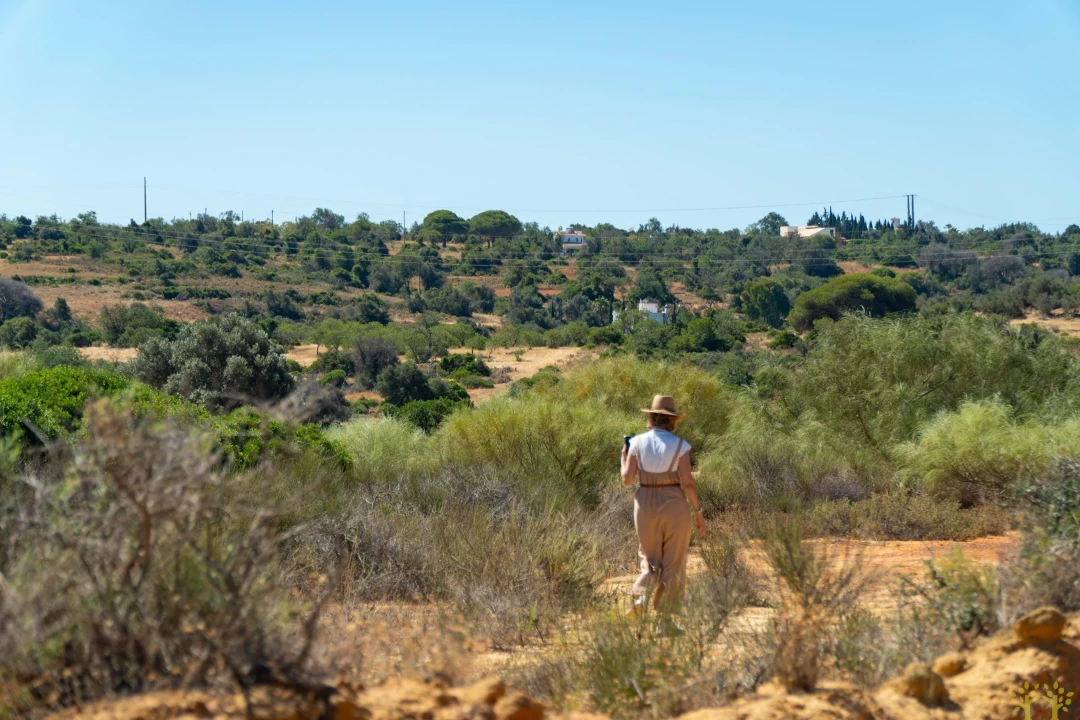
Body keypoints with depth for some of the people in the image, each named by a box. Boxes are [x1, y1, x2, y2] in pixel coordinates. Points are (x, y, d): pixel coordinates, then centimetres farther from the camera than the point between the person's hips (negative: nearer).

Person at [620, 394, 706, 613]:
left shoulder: (638, 442, -2)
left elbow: (627, 479, -3)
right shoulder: (679, 445, -7)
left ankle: (641, 594, -12)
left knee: (650, 562, 15)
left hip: (645, 507, 2)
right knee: (673, 565, 9)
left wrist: (624, 458, 16)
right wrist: (698, 511, -2)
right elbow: (687, 482, -12)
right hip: (674, 507, -2)